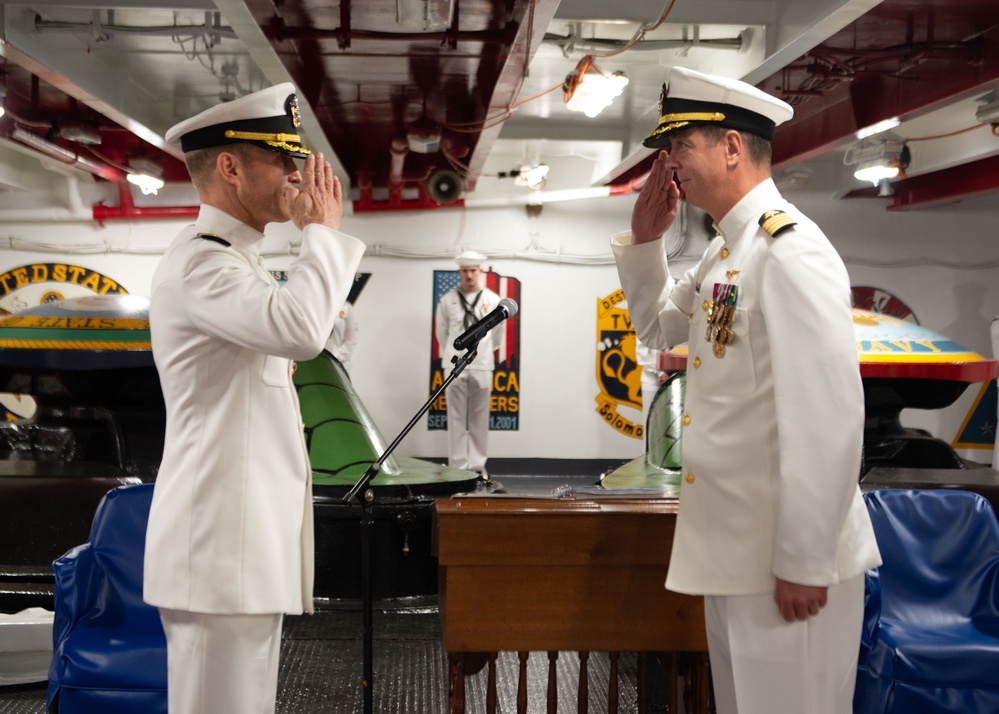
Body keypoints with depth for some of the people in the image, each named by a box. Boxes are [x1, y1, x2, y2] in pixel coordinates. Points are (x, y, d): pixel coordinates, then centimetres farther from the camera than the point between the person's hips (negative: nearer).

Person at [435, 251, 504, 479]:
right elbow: (441, 332, 12)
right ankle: (457, 467, 5)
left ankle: (478, 466, 12)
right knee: (457, 419, 0)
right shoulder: (447, 300, 1)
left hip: (482, 366, 1)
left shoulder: (492, 300, 3)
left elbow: (497, 334, 14)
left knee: (479, 420, 4)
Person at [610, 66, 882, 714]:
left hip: (787, 560, -9)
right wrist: (645, 239, 9)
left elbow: (829, 417, -24)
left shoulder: (791, 250, -19)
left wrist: (804, 562, -22)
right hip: (734, 550, 9)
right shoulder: (724, 254, 11)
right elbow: (658, 326, 26)